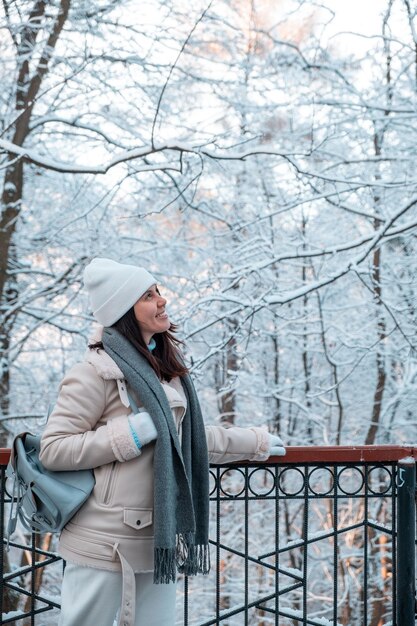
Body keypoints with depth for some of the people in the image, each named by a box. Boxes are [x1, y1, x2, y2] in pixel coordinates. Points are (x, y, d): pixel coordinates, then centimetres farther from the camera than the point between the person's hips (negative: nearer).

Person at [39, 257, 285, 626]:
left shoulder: (167, 368, 12)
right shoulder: (97, 372, -13)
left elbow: (187, 438, 24)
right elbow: (52, 450, -15)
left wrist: (255, 443, 31)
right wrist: (132, 433, -18)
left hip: (158, 539, 7)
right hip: (105, 542, -7)